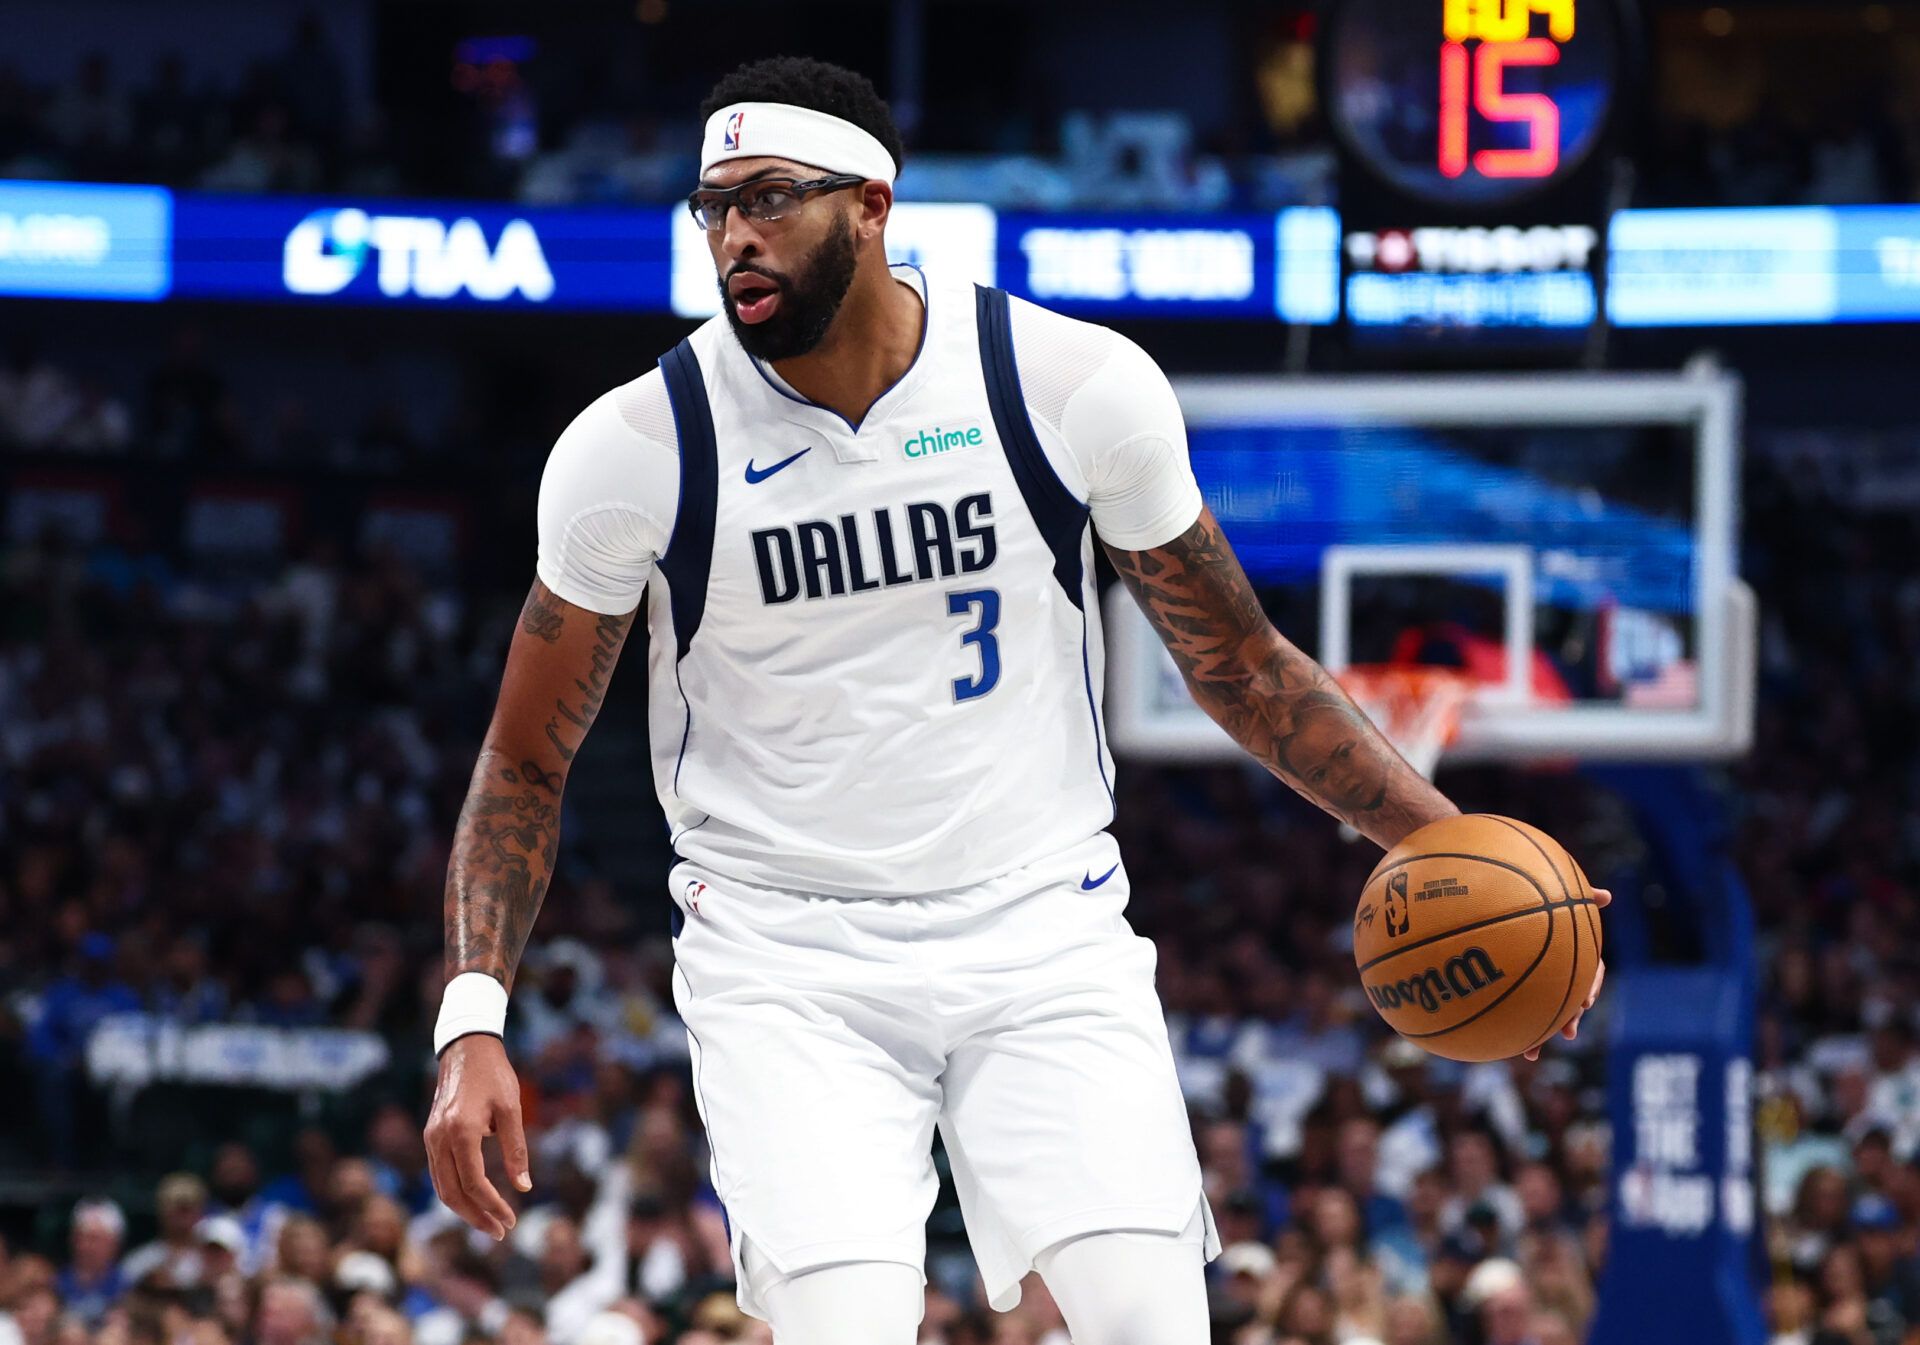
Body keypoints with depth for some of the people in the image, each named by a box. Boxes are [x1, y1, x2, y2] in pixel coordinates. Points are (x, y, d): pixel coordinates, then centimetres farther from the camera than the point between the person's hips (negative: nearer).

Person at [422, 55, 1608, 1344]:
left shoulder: (1076, 383, -6)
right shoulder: (636, 449, -7)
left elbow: (1239, 664, 7)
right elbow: (528, 761, 4)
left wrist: (1447, 842, -1)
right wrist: (474, 1017, -8)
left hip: (1042, 930, 1)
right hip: (786, 953, -1)